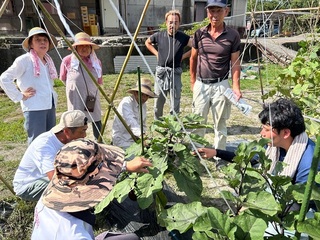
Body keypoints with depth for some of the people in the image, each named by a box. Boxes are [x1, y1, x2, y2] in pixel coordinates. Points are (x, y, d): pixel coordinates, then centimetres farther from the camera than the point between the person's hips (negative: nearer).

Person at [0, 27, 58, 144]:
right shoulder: (24, 60, -8)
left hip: (51, 106, 8)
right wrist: (19, 96, -10)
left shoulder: (48, 60, 14)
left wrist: (54, 95, 12)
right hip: (34, 108, -8)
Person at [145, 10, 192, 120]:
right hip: (161, 72, 2)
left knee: (175, 103, 3)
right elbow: (147, 42, 17)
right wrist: (156, 53, 7)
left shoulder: (183, 37, -8)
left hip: (175, 73, -2)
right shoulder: (159, 35, -2)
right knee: (158, 102, 13)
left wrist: (183, 56, -5)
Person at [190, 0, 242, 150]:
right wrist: (192, 81, 11)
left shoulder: (233, 36, -4)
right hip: (201, 84, 2)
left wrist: (236, 87, -12)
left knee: (220, 124, 9)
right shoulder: (199, 33, 2)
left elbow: (235, 63, -2)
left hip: (221, 85, -2)